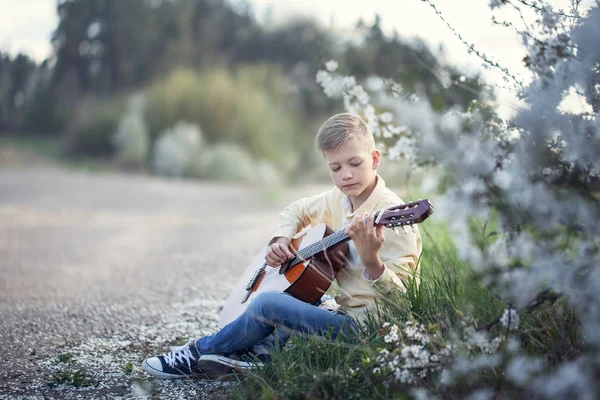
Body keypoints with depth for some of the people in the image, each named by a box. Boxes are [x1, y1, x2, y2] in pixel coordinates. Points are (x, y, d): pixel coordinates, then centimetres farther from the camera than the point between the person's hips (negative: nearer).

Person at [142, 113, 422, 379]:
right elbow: (297, 210, 28)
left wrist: (371, 260, -39)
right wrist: (281, 240, 7)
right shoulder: (338, 199, 8)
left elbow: (402, 297, -21)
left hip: (367, 325, -9)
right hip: (347, 315, 9)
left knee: (267, 304, -15)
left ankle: (199, 352, 2)